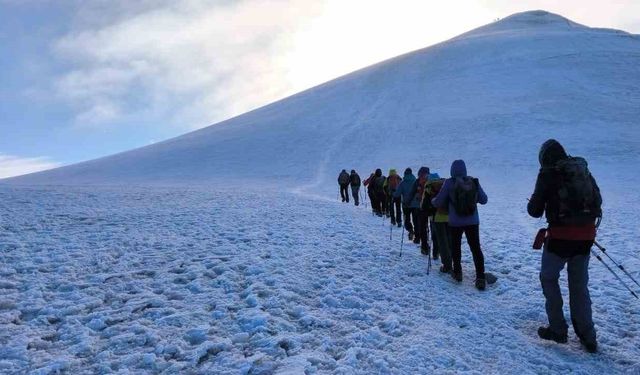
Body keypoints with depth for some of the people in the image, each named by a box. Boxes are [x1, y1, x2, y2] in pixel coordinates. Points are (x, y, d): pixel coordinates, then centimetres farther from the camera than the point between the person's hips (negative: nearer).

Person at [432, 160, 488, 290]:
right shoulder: (474, 182, -5)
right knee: (476, 248, 6)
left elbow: (439, 203, -7)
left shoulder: (449, 183, -12)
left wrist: (432, 200, 15)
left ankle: (457, 272, 27)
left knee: (456, 246, 18)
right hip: (473, 221, 2)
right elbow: (484, 200, 3)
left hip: (455, 222, -2)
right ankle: (480, 278, 0)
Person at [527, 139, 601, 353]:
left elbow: (535, 210, -7)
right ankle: (588, 337, 20)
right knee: (579, 285, 16)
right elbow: (597, 201, 16)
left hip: (560, 235, -5)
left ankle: (557, 330, 15)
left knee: (548, 278, 14)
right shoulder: (583, 170, 8)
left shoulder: (548, 173, -9)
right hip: (586, 235, 5)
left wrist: (534, 205, 14)